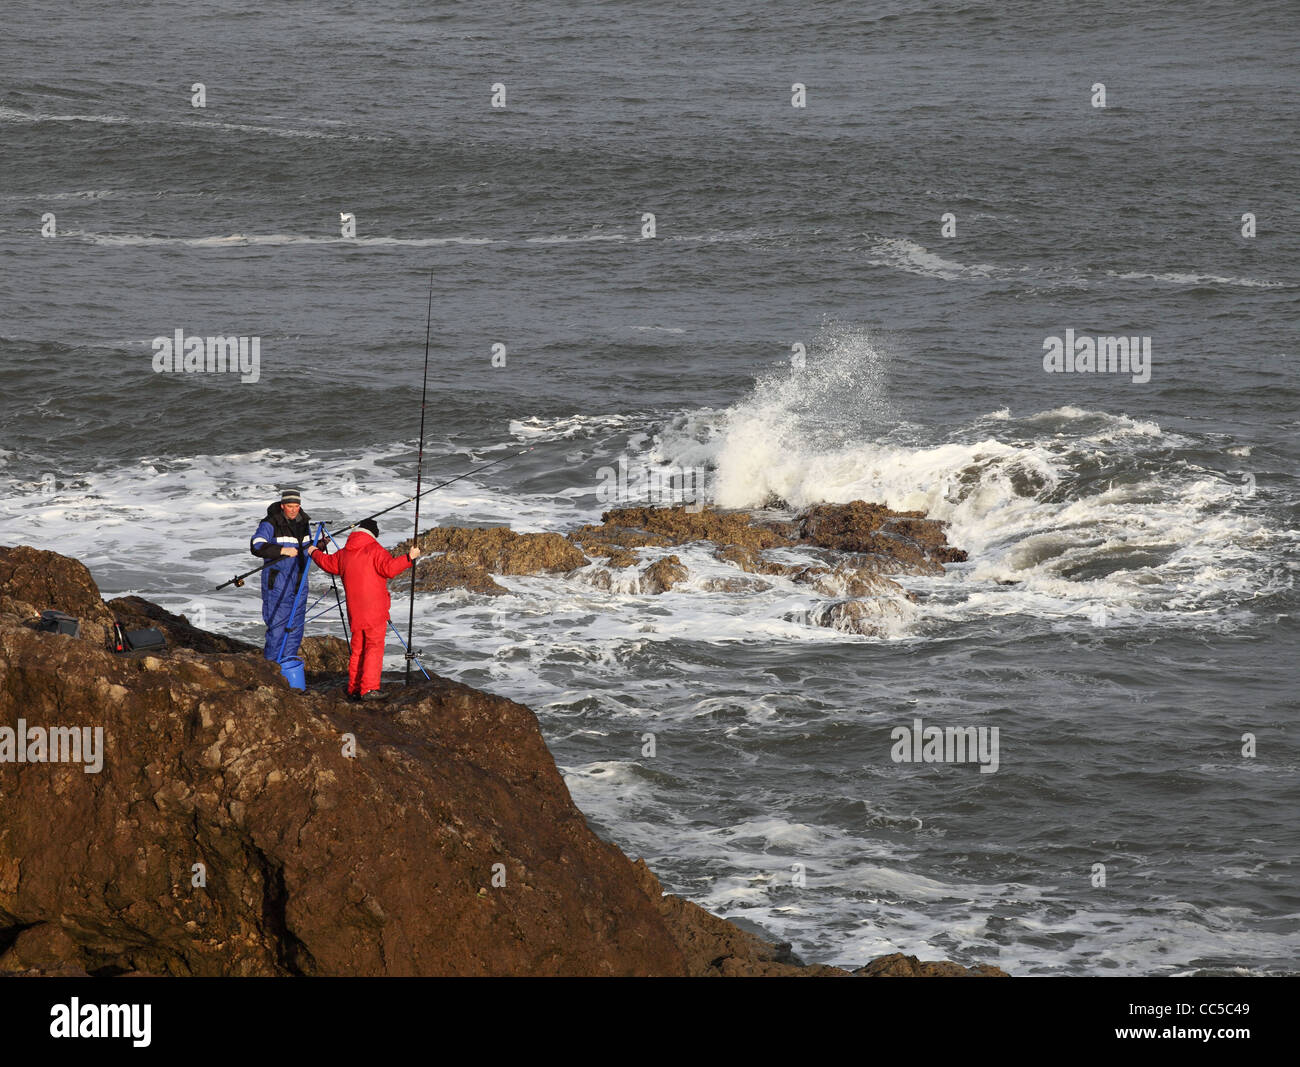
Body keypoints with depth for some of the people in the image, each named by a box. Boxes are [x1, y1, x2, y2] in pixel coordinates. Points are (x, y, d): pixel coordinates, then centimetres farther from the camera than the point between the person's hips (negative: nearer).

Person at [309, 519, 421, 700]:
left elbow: (327, 563, 27)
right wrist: (409, 558, -19)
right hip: (375, 610, -6)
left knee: (357, 649, 15)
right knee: (374, 647, -7)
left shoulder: (344, 554, 12)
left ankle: (354, 690, 15)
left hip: (354, 611, 6)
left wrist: (315, 554, 47)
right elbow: (388, 568, -21)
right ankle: (369, 689, -19)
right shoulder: (375, 550, -6)